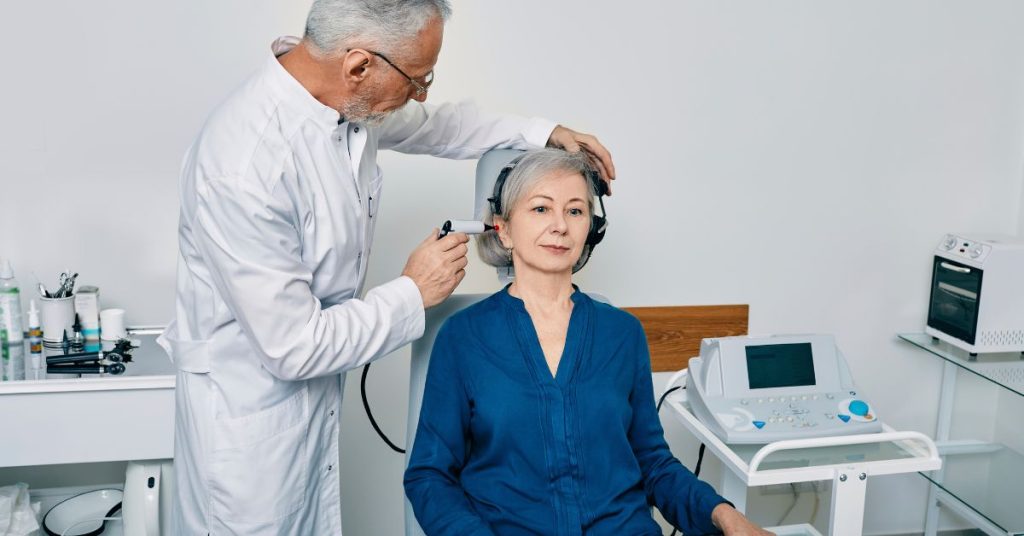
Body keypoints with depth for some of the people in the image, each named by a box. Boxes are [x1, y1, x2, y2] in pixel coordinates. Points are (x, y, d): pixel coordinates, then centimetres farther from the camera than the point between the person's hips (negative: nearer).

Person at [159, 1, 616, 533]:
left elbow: (432, 123, 16)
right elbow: (294, 347, -27)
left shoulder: (350, 100, -8)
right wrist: (414, 293, -16)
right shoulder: (244, 163, -32)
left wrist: (543, 132, 10)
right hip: (250, 403, -7)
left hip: (315, 382, 8)